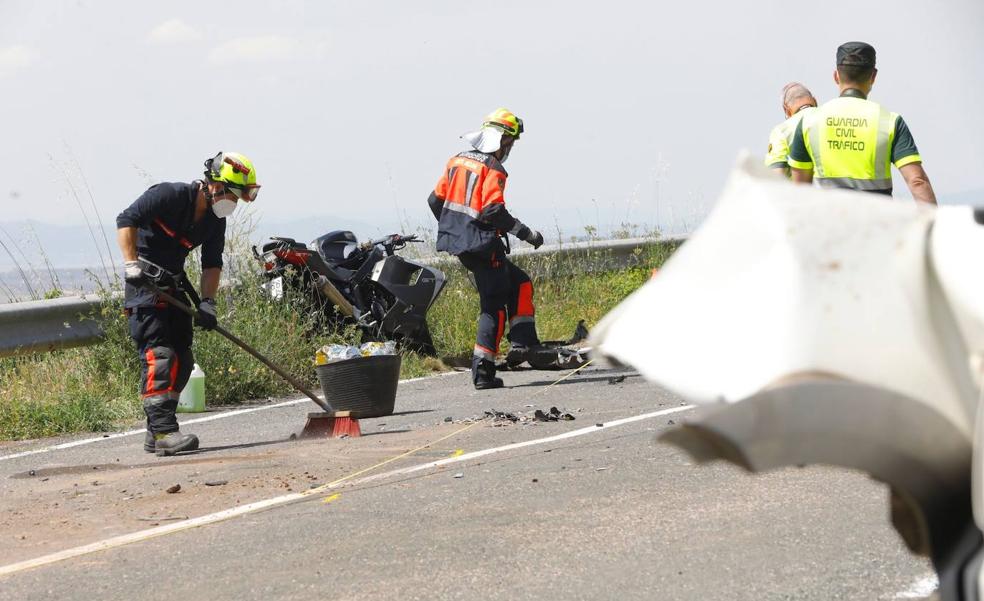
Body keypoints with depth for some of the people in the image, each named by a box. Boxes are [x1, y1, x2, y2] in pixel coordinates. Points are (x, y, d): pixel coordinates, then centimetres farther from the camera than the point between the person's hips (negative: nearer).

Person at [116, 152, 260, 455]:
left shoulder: (215, 220, 5)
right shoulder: (170, 195, -17)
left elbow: (212, 263, 8)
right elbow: (127, 220, -20)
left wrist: (207, 301, -6)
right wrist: (131, 263, -27)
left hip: (173, 284, 9)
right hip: (144, 282, -9)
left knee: (182, 360, 7)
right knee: (159, 354, -18)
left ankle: (156, 434, 13)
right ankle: (163, 431, -23)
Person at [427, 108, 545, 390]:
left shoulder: (457, 161, 10)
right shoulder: (493, 170, -14)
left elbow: (435, 200, 13)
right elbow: (493, 211, -24)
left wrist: (450, 226, 29)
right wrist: (525, 233, -17)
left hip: (456, 240, 8)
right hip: (481, 244, -8)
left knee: (518, 282, 21)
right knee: (493, 306, -1)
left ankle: (522, 341, 12)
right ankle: (482, 371, -5)